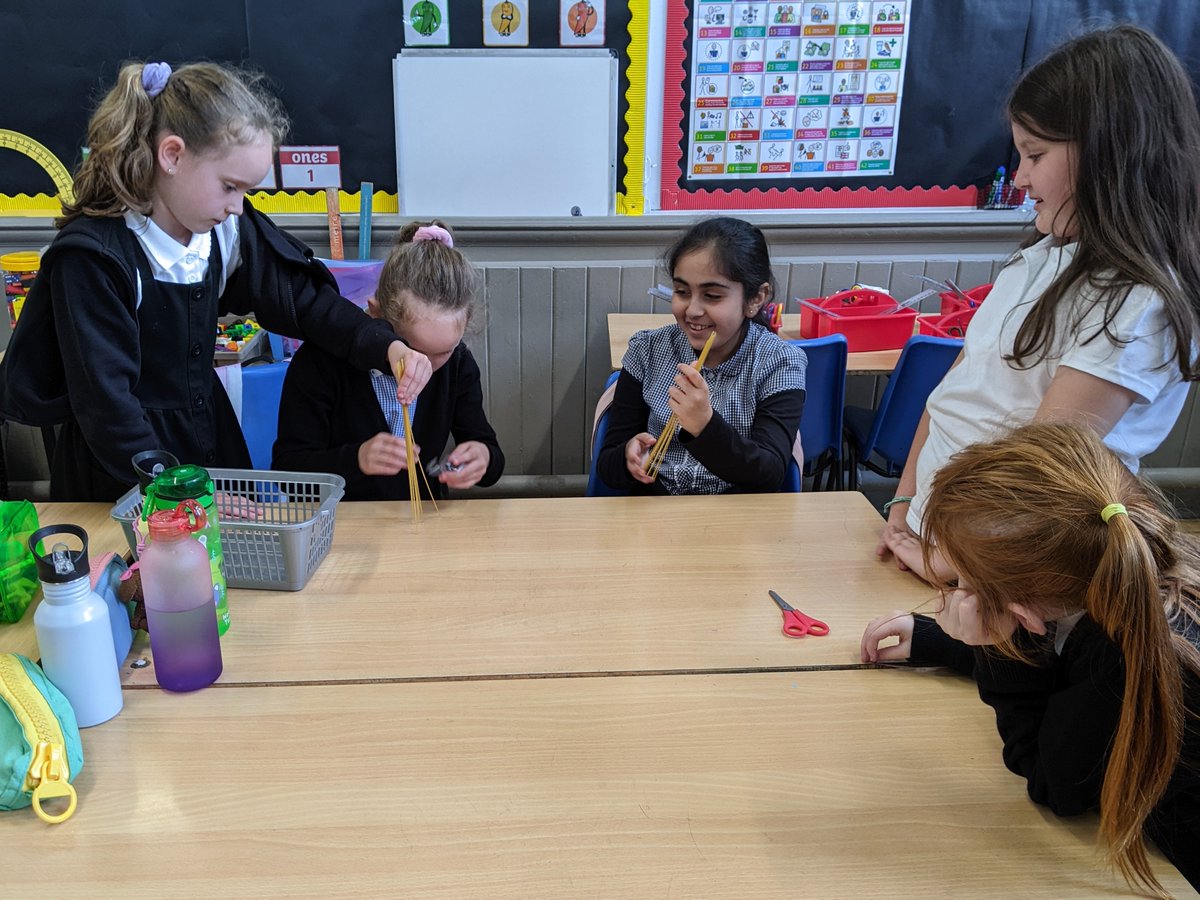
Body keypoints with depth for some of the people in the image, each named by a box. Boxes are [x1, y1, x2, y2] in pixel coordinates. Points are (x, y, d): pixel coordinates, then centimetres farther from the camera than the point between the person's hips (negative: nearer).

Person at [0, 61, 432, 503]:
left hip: (212, 441, 6)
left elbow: (303, 298, 1)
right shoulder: (92, 258, -23)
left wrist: (388, 347, -15)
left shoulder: (224, 230, -5)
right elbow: (107, 408, -22)